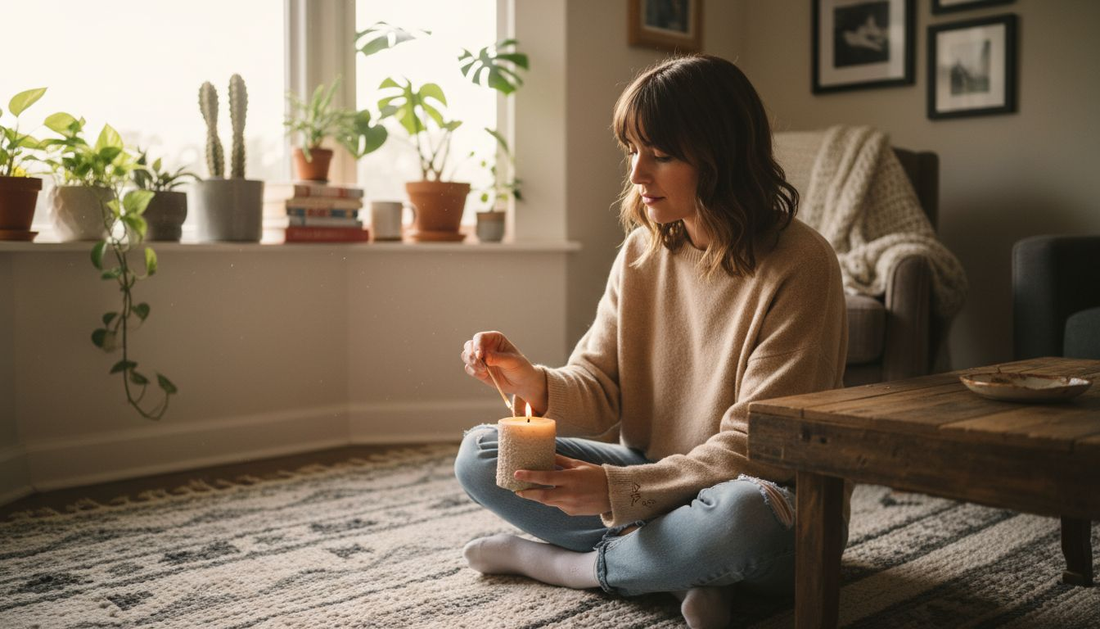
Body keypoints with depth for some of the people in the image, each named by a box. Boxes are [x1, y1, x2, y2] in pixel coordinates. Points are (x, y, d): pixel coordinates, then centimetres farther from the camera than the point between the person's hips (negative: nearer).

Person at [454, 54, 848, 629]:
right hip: (651, 479, 5)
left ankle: (547, 560, -13)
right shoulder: (642, 250, 1)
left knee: (738, 516, -41)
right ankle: (678, 565, -14)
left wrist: (618, 489, -27)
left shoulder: (798, 265, -18)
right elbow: (600, 391, 1)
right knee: (479, 456, -7)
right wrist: (535, 384, -22)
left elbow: (758, 448, -20)